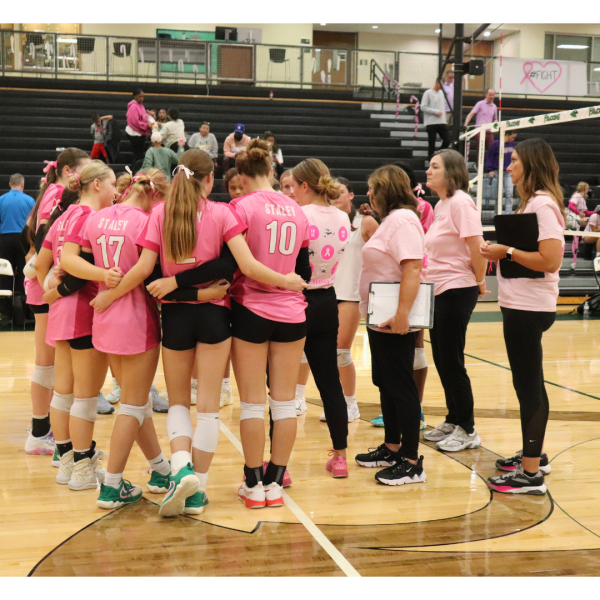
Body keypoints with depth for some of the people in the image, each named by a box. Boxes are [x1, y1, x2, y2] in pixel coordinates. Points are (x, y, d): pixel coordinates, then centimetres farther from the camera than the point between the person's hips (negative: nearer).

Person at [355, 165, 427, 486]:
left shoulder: (402, 219, -16)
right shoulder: (390, 220, 17)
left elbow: (413, 268, -26)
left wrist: (402, 313, -31)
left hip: (396, 322, -11)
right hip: (381, 319, 11)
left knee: (400, 387, -6)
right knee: (386, 385, 16)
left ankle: (411, 463, 0)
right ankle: (392, 448, 28)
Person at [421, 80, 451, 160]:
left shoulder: (442, 93, 15)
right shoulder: (428, 93, -4)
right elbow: (423, 107, -9)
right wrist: (436, 112, -13)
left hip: (442, 122, 6)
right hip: (431, 123, -5)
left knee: (447, 140, -3)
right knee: (432, 144, -1)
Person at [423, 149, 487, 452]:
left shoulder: (460, 202, -14)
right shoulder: (441, 205, 13)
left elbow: (476, 245, -20)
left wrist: (479, 281, -8)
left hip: (457, 291, -9)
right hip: (439, 291, 9)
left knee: (451, 362, -3)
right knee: (441, 359, 14)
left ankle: (467, 430, 9)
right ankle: (453, 421, 27)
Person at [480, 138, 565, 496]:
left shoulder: (543, 204, -15)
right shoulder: (533, 202, 15)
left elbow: (550, 260, -24)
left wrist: (507, 251, -17)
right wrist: (501, 254, 5)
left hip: (529, 309, -10)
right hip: (521, 305, 10)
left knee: (529, 386, -5)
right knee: (529, 384, 17)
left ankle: (531, 475, 2)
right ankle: (534, 456, 30)